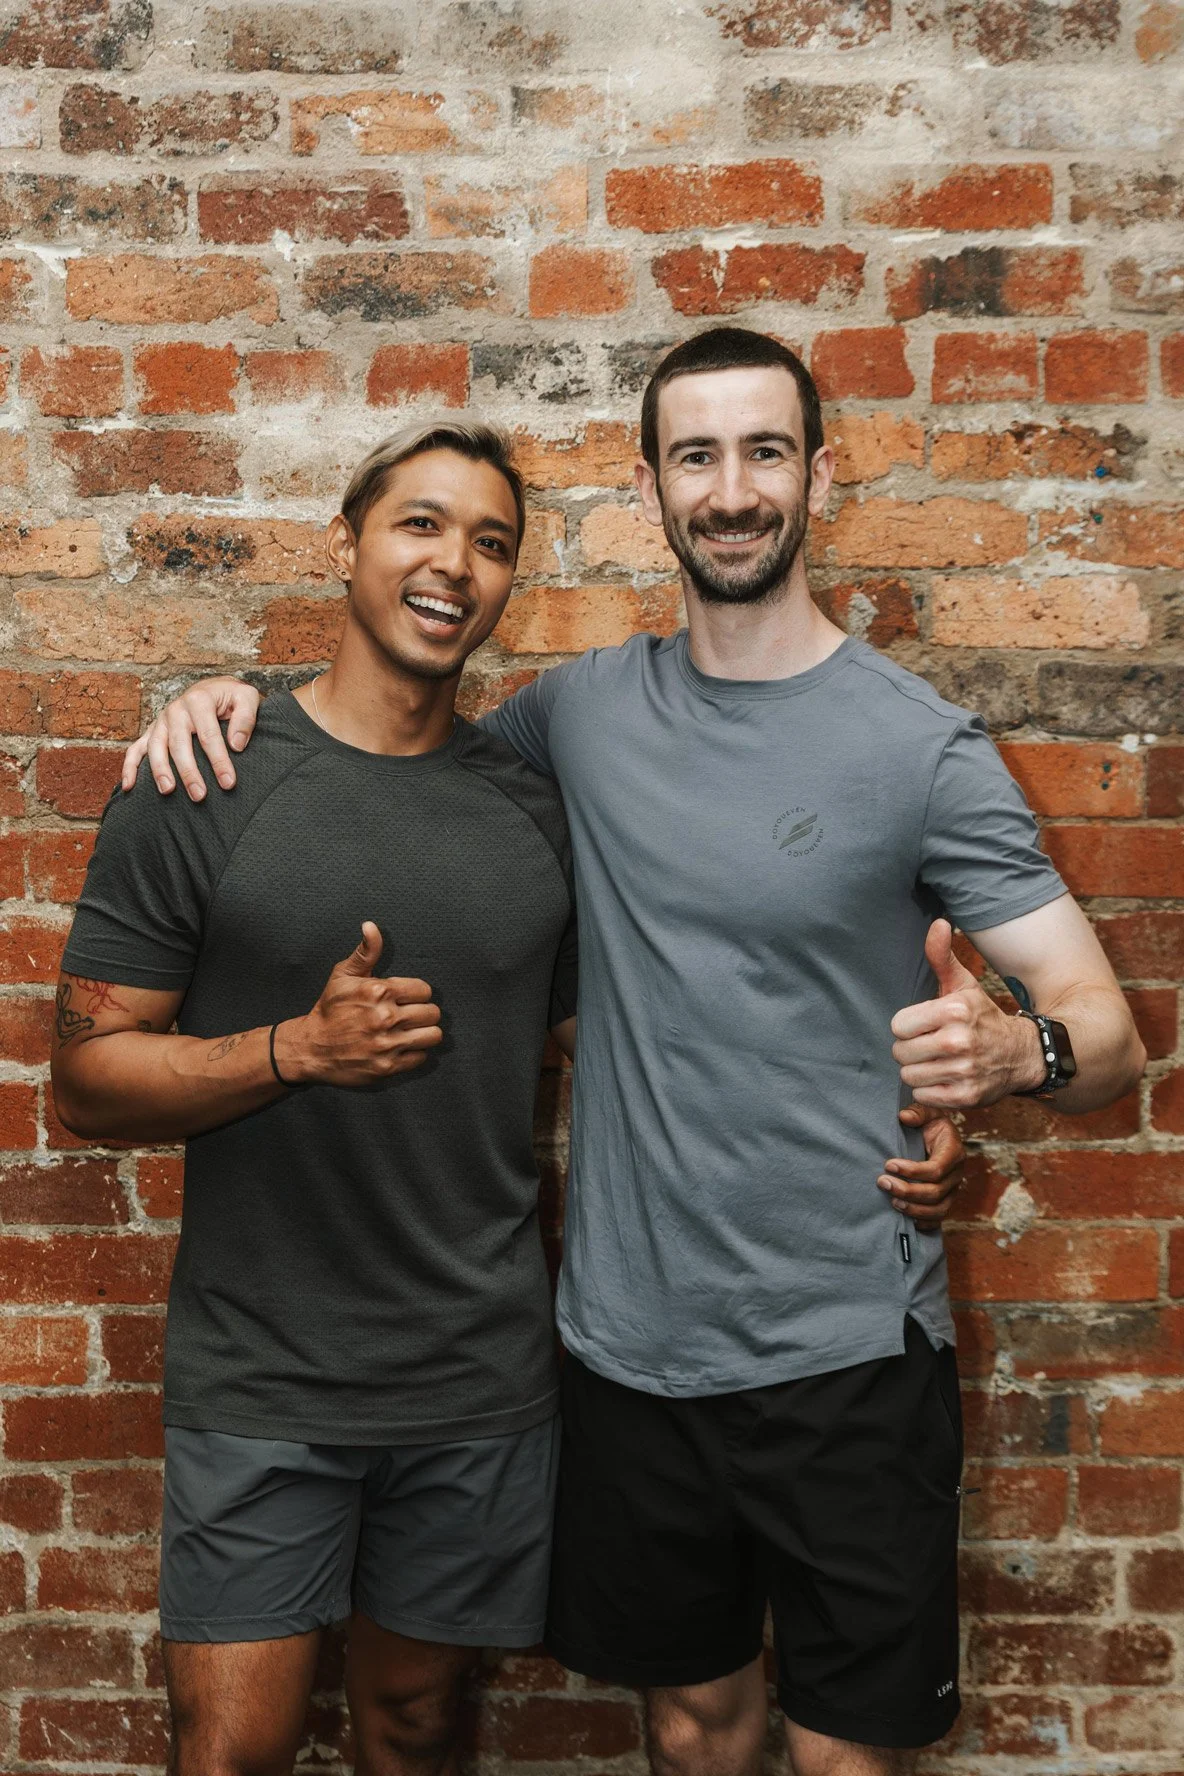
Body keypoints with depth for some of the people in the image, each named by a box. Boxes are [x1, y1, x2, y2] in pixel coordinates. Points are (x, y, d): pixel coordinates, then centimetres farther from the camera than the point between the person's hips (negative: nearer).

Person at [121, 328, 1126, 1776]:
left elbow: (1110, 1032, -10)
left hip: (848, 1352, -3)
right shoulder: (587, 709, 2)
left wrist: (1014, 1048, -34)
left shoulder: (919, 744, -10)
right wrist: (235, 699, 3)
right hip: (631, 1341, 3)